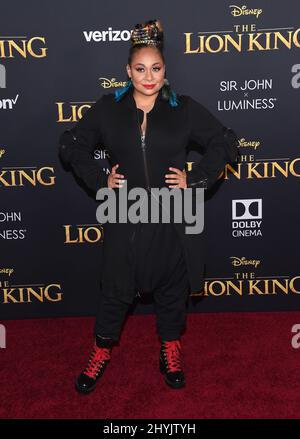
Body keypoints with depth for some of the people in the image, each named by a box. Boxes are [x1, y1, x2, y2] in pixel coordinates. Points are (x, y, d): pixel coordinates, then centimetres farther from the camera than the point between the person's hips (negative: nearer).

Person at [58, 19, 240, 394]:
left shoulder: (185, 108, -2)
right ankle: (103, 348, 35)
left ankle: (170, 347, 37)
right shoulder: (108, 108, 0)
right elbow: (71, 145, 8)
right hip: (125, 216, 0)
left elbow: (225, 144, 3)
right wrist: (99, 181, -2)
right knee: (115, 288, 12)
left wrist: (196, 180, -6)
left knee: (172, 287, 14)